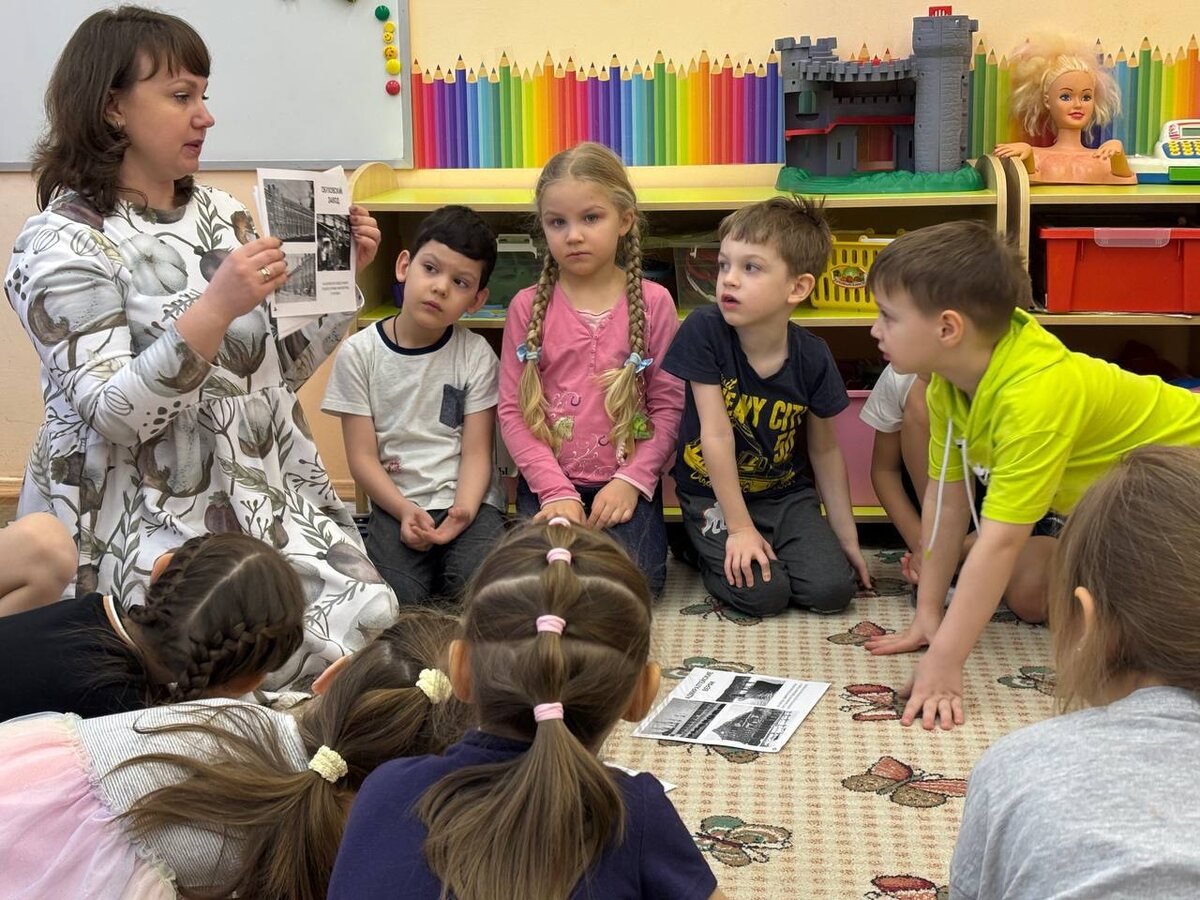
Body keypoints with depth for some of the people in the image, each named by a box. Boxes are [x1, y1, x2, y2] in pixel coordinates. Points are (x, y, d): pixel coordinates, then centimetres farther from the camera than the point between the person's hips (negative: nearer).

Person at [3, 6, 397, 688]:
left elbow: (281, 368, 14)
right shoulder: (63, 243, -9)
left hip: (272, 489, 6)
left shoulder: (222, 213, 10)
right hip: (150, 520, -6)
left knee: (372, 617, -14)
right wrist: (214, 310, -29)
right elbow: (112, 414, -19)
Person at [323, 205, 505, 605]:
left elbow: (477, 452, -2)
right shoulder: (359, 353, -1)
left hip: (467, 499, 1)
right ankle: (426, 563, 4)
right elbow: (362, 457, -2)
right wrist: (405, 511, -18)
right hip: (395, 502, 0)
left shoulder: (476, 355, 1)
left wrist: (462, 511, -22)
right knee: (394, 595, -27)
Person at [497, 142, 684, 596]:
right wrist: (555, 490, -11)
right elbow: (512, 409, -1)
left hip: (625, 482, 0)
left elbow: (669, 405, -1)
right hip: (548, 482, 0)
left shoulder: (653, 303, -1)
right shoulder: (528, 307, 1)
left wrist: (631, 481, -12)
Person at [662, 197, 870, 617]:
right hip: (713, 493, -2)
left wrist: (846, 536, 5)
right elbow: (716, 434, -20)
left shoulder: (813, 358, -12)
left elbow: (826, 450, 2)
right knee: (764, 593, -21)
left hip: (787, 493, 2)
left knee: (832, 590, -16)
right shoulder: (704, 331, -20)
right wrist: (740, 528, -20)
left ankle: (768, 547, 13)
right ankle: (710, 551, 10)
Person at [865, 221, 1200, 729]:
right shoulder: (948, 381, -15)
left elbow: (999, 541, -43)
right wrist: (927, 615, -8)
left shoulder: (1035, 394, -41)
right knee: (1027, 597, 1)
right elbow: (946, 498, -8)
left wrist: (943, 664, -42)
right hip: (1090, 487, 8)